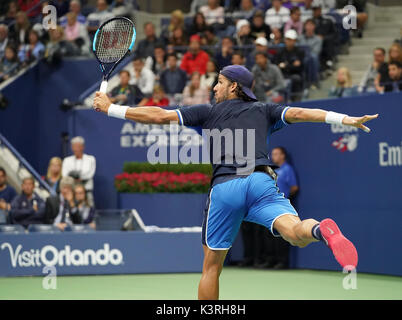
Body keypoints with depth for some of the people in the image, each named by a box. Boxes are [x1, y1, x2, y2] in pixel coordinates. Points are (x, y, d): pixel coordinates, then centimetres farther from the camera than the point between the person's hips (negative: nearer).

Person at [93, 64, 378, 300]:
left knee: (212, 265, 14)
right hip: (261, 182, 0)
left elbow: (160, 116, 16)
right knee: (295, 233, -23)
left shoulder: (210, 112, 21)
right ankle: (320, 230, -59)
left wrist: (111, 109, 24)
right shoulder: (263, 111, 24)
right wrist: (345, 119, 0)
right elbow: (297, 113, 8)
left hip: (223, 187, 0)